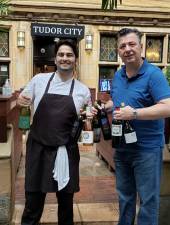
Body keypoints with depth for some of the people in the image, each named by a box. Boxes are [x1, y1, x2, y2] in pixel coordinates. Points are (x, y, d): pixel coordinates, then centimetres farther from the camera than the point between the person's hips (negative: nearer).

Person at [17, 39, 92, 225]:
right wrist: (21, 100, -11)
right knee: (33, 200, 10)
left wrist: (89, 117, -11)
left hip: (66, 151, 1)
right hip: (38, 148, 0)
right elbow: (22, 100, 12)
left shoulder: (83, 90, 2)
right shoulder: (39, 80, 0)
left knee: (66, 199, 16)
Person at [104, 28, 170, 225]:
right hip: (122, 146, 7)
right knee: (124, 195, 22)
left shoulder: (153, 74, -16)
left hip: (147, 148, -7)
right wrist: (103, 108, 3)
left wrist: (134, 114, -31)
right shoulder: (117, 75, 7)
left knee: (147, 199, 8)